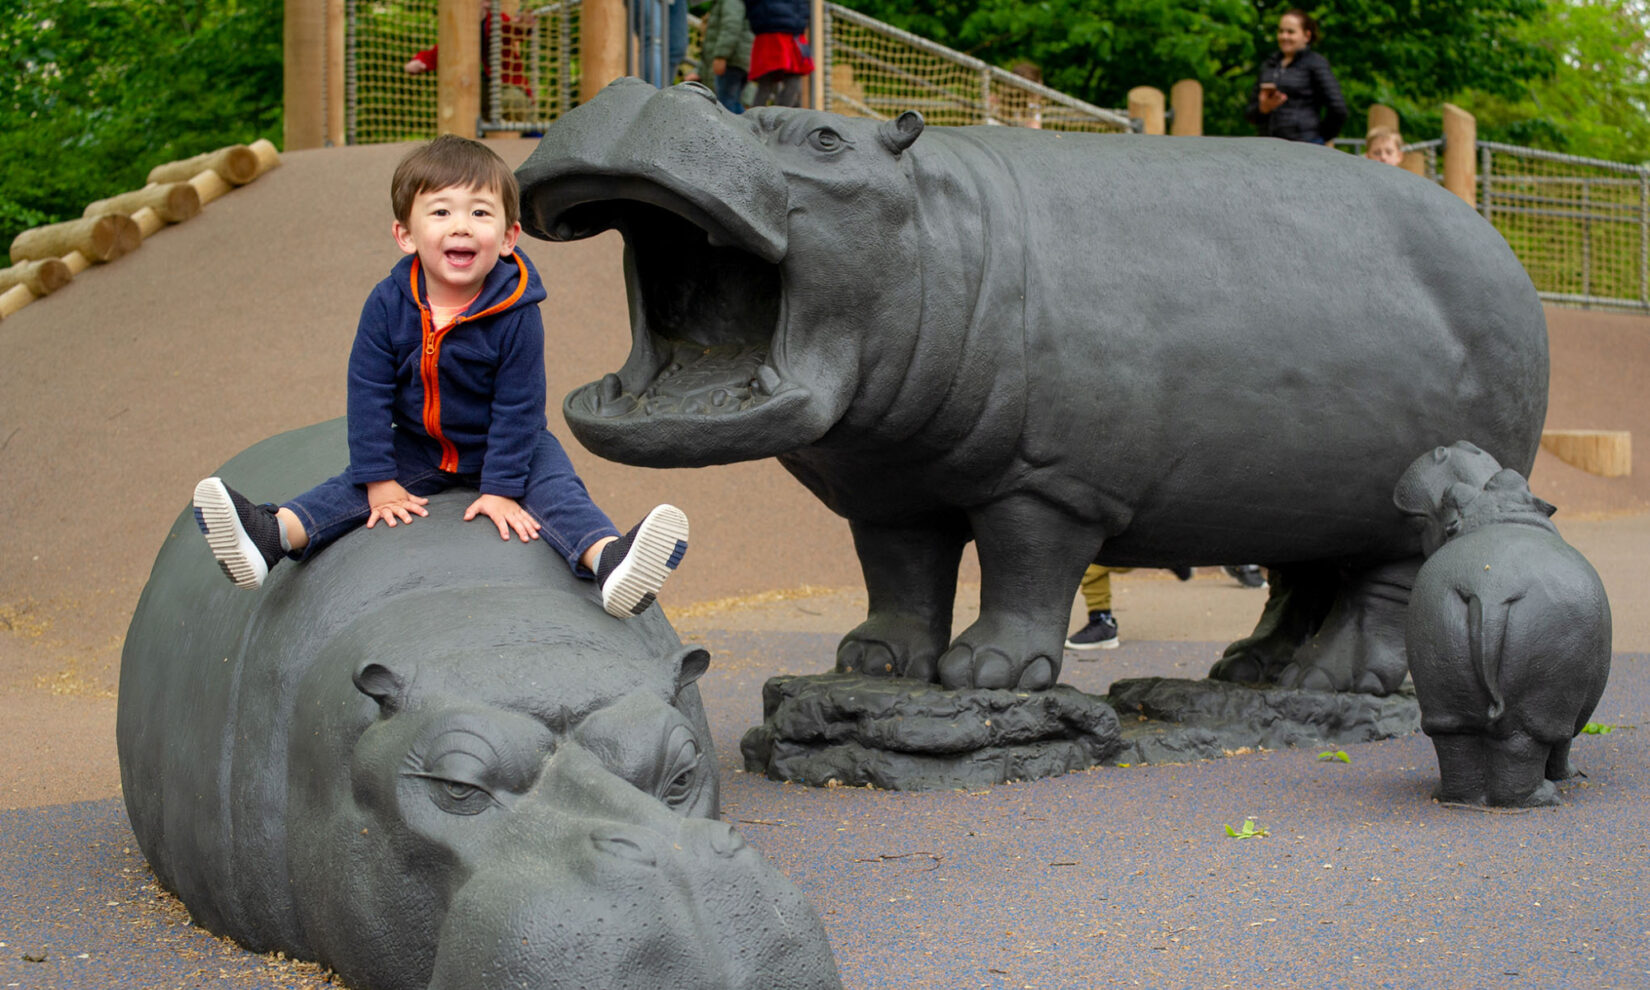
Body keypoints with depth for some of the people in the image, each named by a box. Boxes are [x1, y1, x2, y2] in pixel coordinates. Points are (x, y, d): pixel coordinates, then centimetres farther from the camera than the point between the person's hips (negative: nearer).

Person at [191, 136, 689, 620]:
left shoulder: (516, 313, -23)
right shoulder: (387, 305, -16)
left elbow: (518, 406, -18)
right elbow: (368, 393, -11)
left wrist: (501, 489, -20)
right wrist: (380, 481, -13)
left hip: (506, 446, -3)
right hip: (418, 448, 3)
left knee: (555, 486, -26)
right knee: (352, 487, -13)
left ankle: (608, 559, -49)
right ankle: (271, 535, -29)